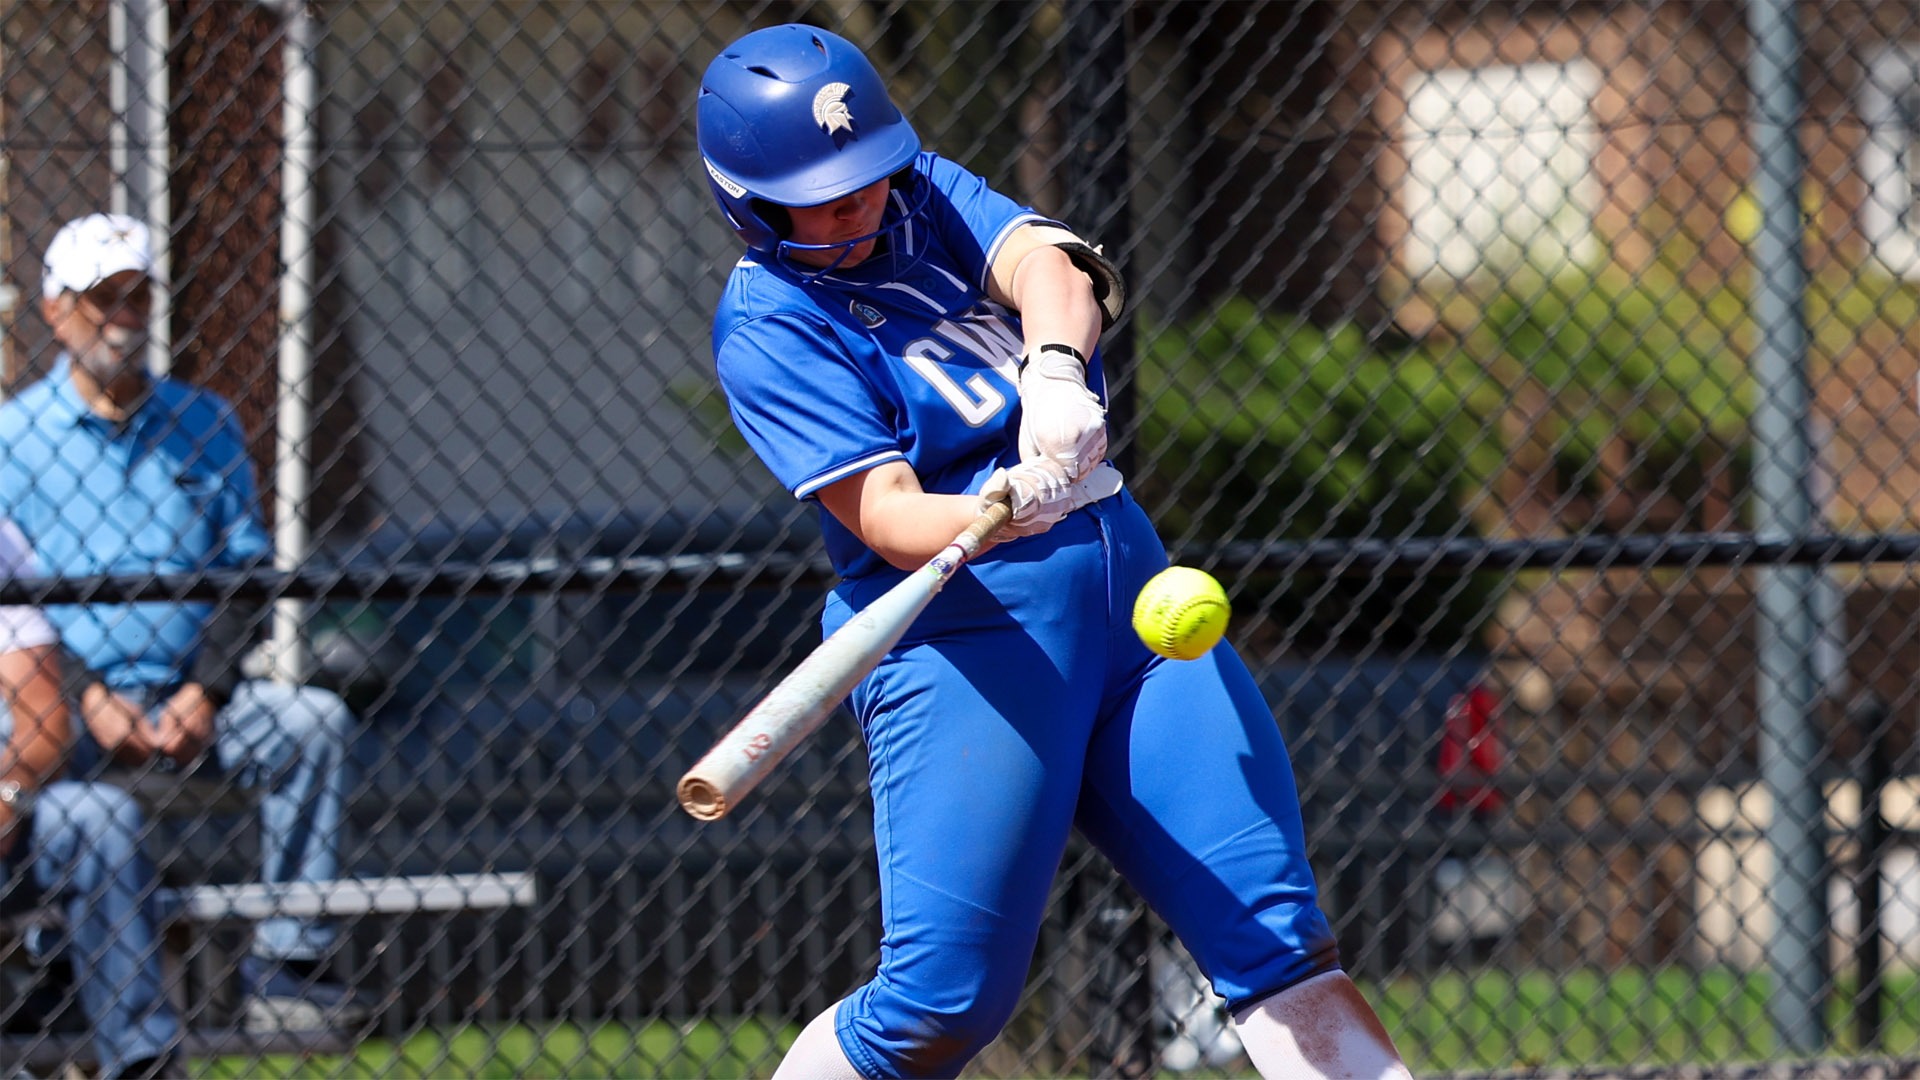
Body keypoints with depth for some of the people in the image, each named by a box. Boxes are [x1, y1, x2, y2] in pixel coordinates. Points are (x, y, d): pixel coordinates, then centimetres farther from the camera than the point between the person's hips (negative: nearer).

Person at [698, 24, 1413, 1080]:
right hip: (961, 632, -6)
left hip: (1125, 576, 6)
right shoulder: (768, 329, -7)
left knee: (1271, 925, -3)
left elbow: (1044, 261, -9)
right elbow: (884, 515, -19)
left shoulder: (928, 195, 10)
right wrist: (1006, 508, -40)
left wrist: (1055, 366, -32)